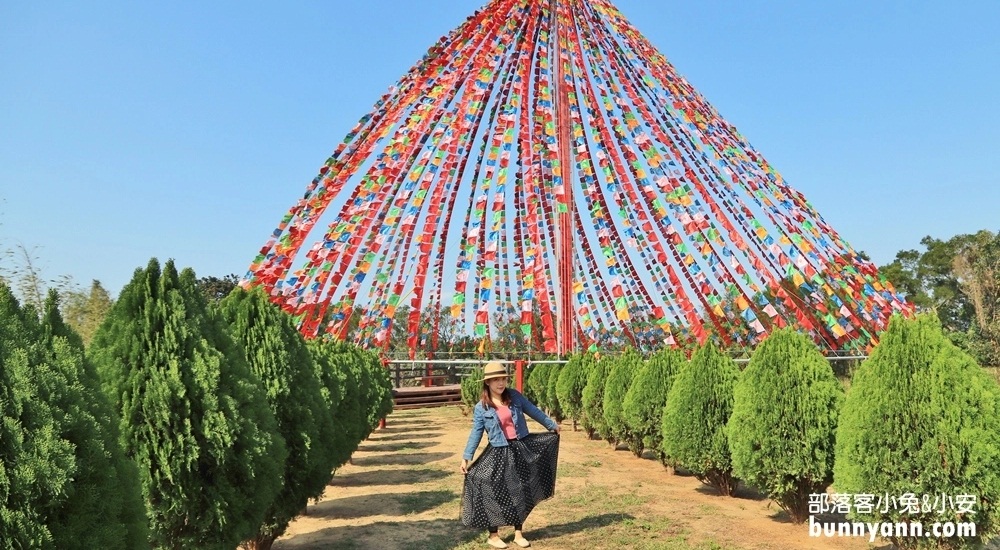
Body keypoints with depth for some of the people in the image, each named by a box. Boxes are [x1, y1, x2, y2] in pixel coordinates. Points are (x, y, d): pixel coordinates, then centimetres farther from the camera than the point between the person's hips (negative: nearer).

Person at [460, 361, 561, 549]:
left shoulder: (514, 396, 0)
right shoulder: (481, 408, -8)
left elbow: (534, 411, 10)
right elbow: (476, 433, -4)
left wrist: (552, 425, 18)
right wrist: (466, 457, -10)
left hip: (521, 449, 3)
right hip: (499, 453, -3)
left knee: (521, 492, 10)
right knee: (496, 493, -1)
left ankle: (518, 533, 24)